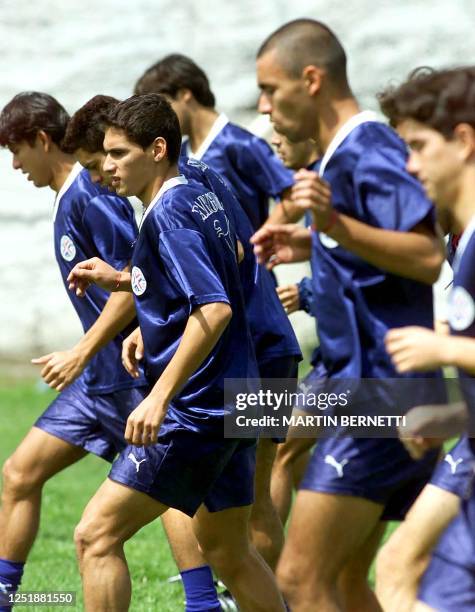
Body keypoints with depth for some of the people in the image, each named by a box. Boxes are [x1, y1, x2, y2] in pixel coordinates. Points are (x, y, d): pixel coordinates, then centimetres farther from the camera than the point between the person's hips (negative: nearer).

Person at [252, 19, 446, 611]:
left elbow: (429, 257, -27)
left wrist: (336, 226, -35)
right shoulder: (346, 153, 17)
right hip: (361, 382, 11)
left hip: (378, 389, -11)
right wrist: (312, 247, 21)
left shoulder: (368, 152, -14)